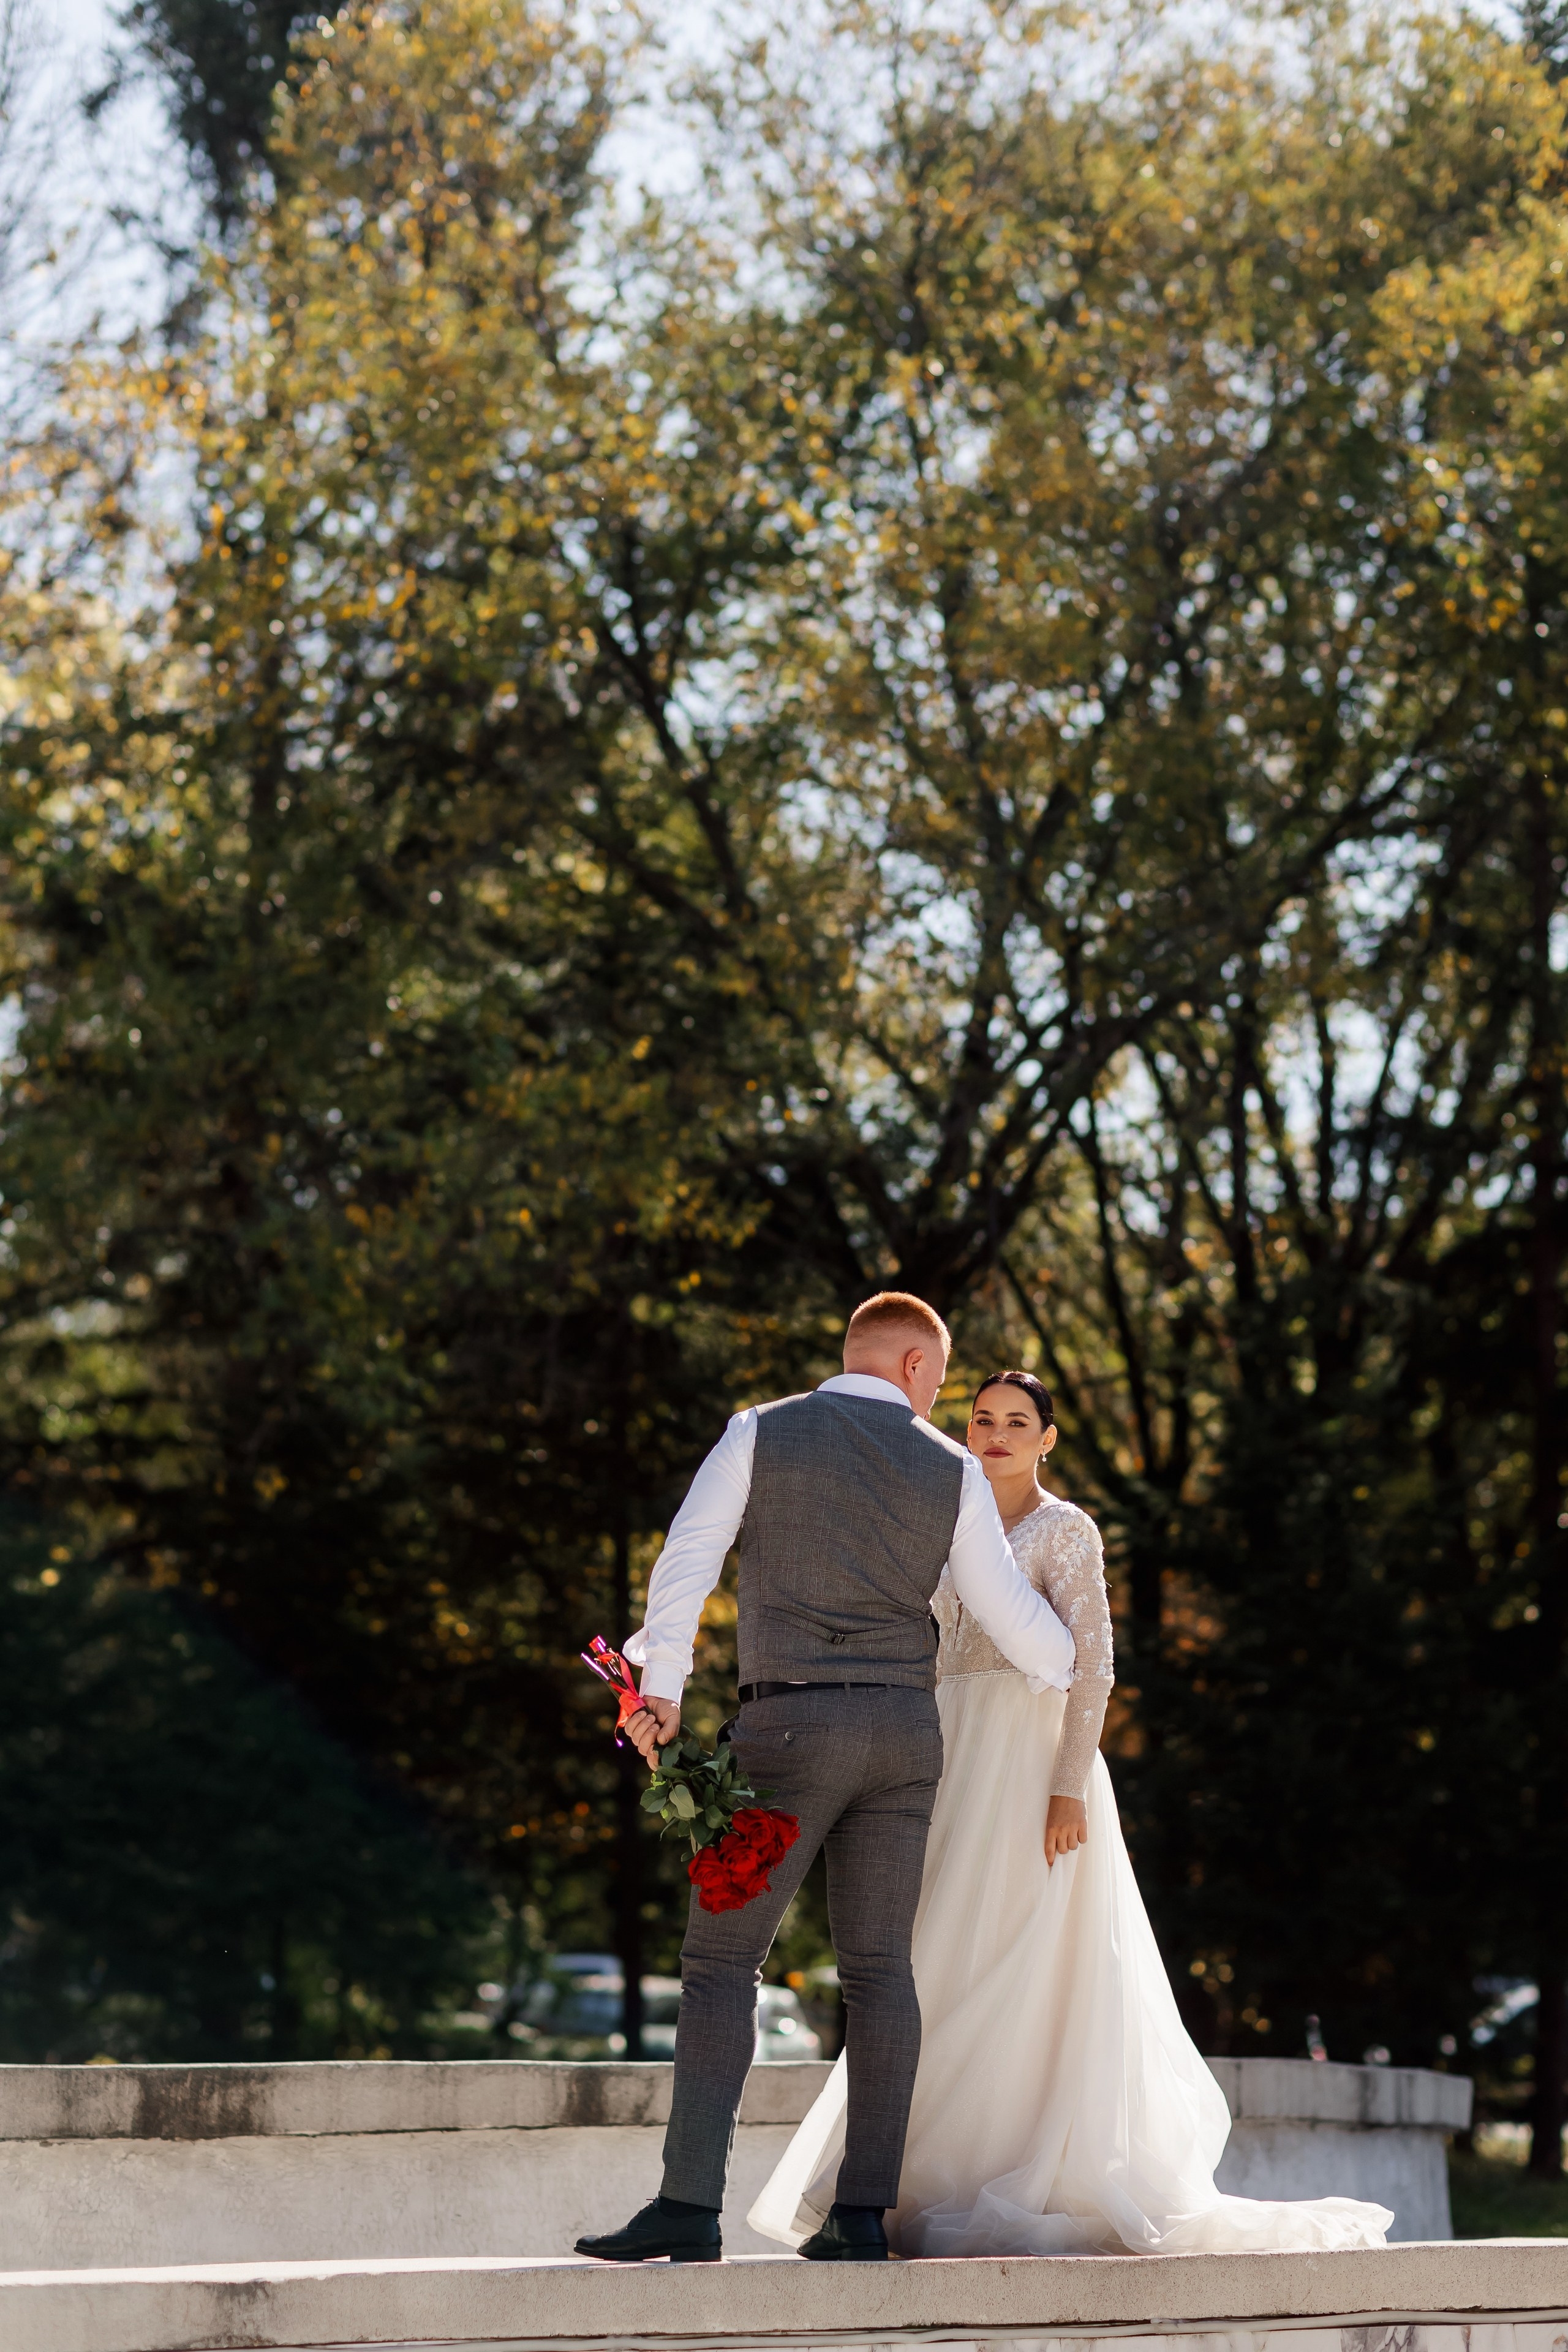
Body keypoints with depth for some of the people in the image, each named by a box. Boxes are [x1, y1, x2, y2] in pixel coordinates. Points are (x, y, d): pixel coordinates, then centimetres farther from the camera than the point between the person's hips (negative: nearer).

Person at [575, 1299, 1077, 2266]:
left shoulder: (759, 1434, 2)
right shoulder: (952, 1470, 6)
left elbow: (688, 1560, -11)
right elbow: (1007, 1609, 8)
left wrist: (660, 1687, -17)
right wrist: (1059, 1662, 30)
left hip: (790, 1723, -3)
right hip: (904, 1730, 3)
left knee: (722, 1960, -2)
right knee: (879, 1968, 6)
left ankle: (691, 2205, -13)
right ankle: (863, 2213, 1)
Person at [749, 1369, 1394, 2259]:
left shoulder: (1065, 1528, -4)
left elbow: (1092, 1665, -12)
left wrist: (1069, 1786, -21)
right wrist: (932, 1786, 17)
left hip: (1033, 1759, -8)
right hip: (961, 1764, 8)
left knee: (1016, 1971, -9)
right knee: (950, 1976, 5)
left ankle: (1023, 2194, -7)